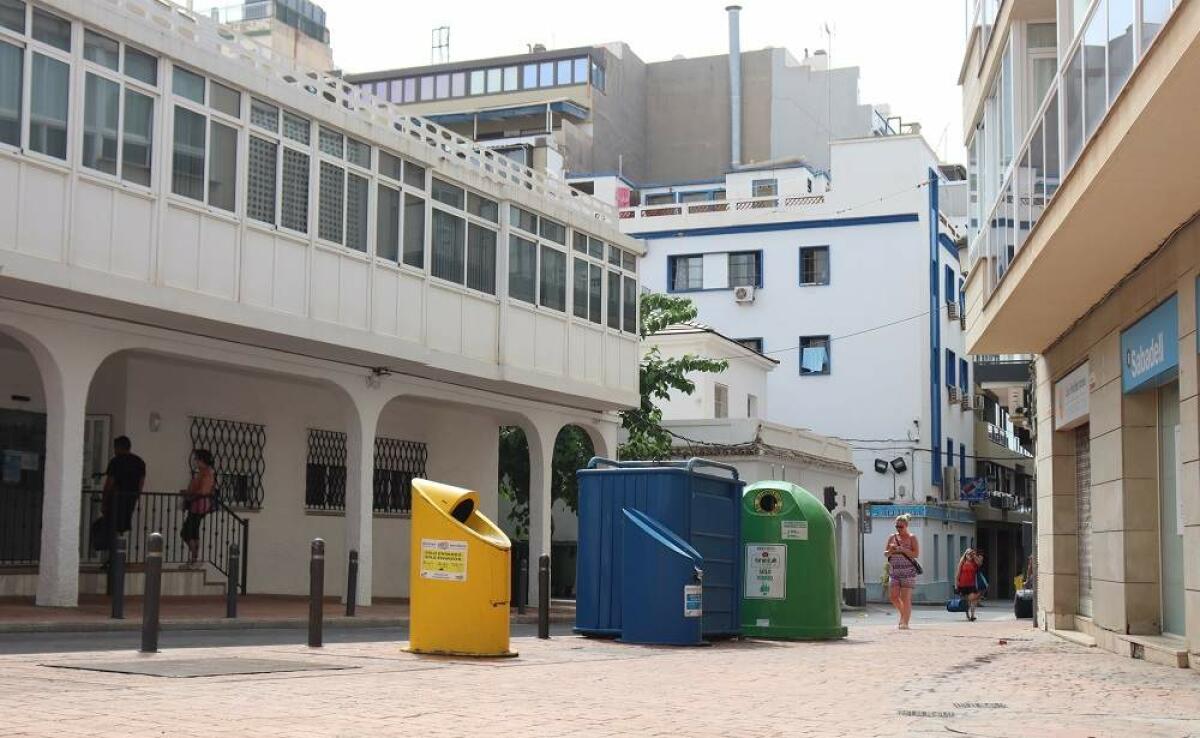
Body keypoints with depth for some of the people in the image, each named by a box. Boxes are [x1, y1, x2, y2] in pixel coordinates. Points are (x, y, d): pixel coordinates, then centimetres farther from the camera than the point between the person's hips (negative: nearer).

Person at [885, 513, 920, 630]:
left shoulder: (912, 538, 0)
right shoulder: (892, 537, 13)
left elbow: (916, 554, -9)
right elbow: (885, 553, 15)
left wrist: (902, 550, -18)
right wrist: (890, 551, -8)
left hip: (908, 572, -5)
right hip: (894, 571, 5)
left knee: (906, 598, -8)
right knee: (894, 597, 1)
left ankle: (905, 622, -5)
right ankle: (904, 614, 26)